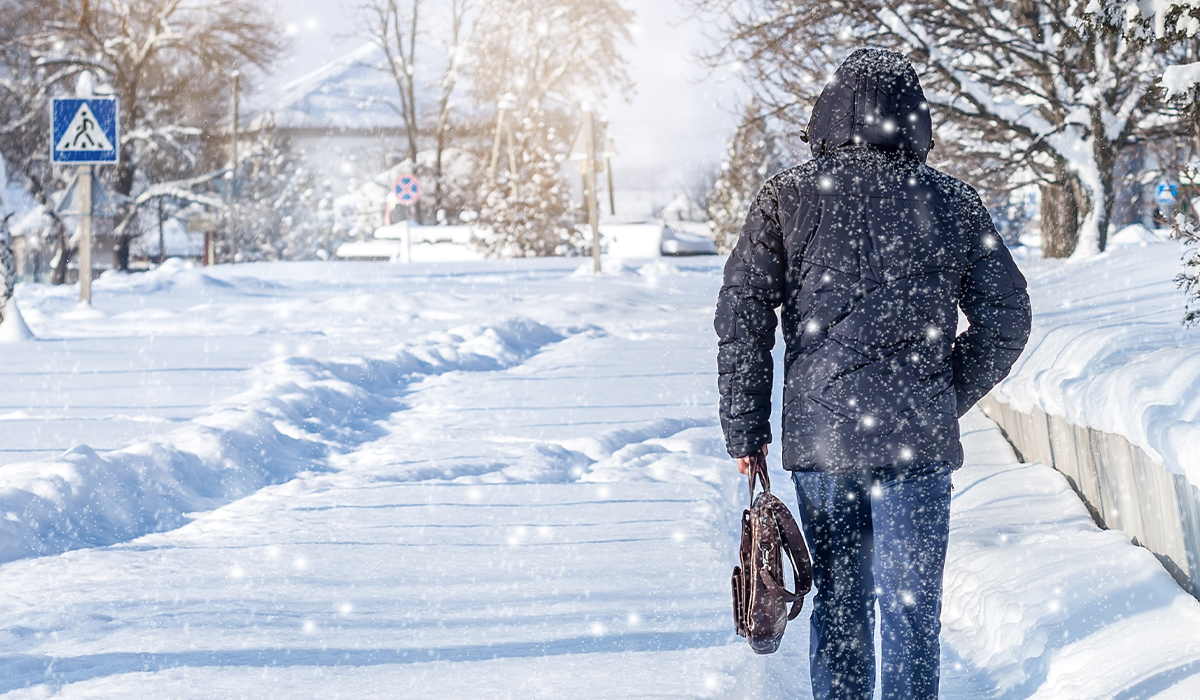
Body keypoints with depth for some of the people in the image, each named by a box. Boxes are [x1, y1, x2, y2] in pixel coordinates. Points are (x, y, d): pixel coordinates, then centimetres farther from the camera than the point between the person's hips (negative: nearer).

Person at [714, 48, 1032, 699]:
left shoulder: (786, 197, 1)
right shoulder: (953, 203, 3)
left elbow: (741, 317, -1)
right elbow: (1006, 317, 6)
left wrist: (744, 430, 6)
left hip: (817, 436, 1)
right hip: (917, 440, -1)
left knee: (838, 604, 15)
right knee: (910, 609, 3)